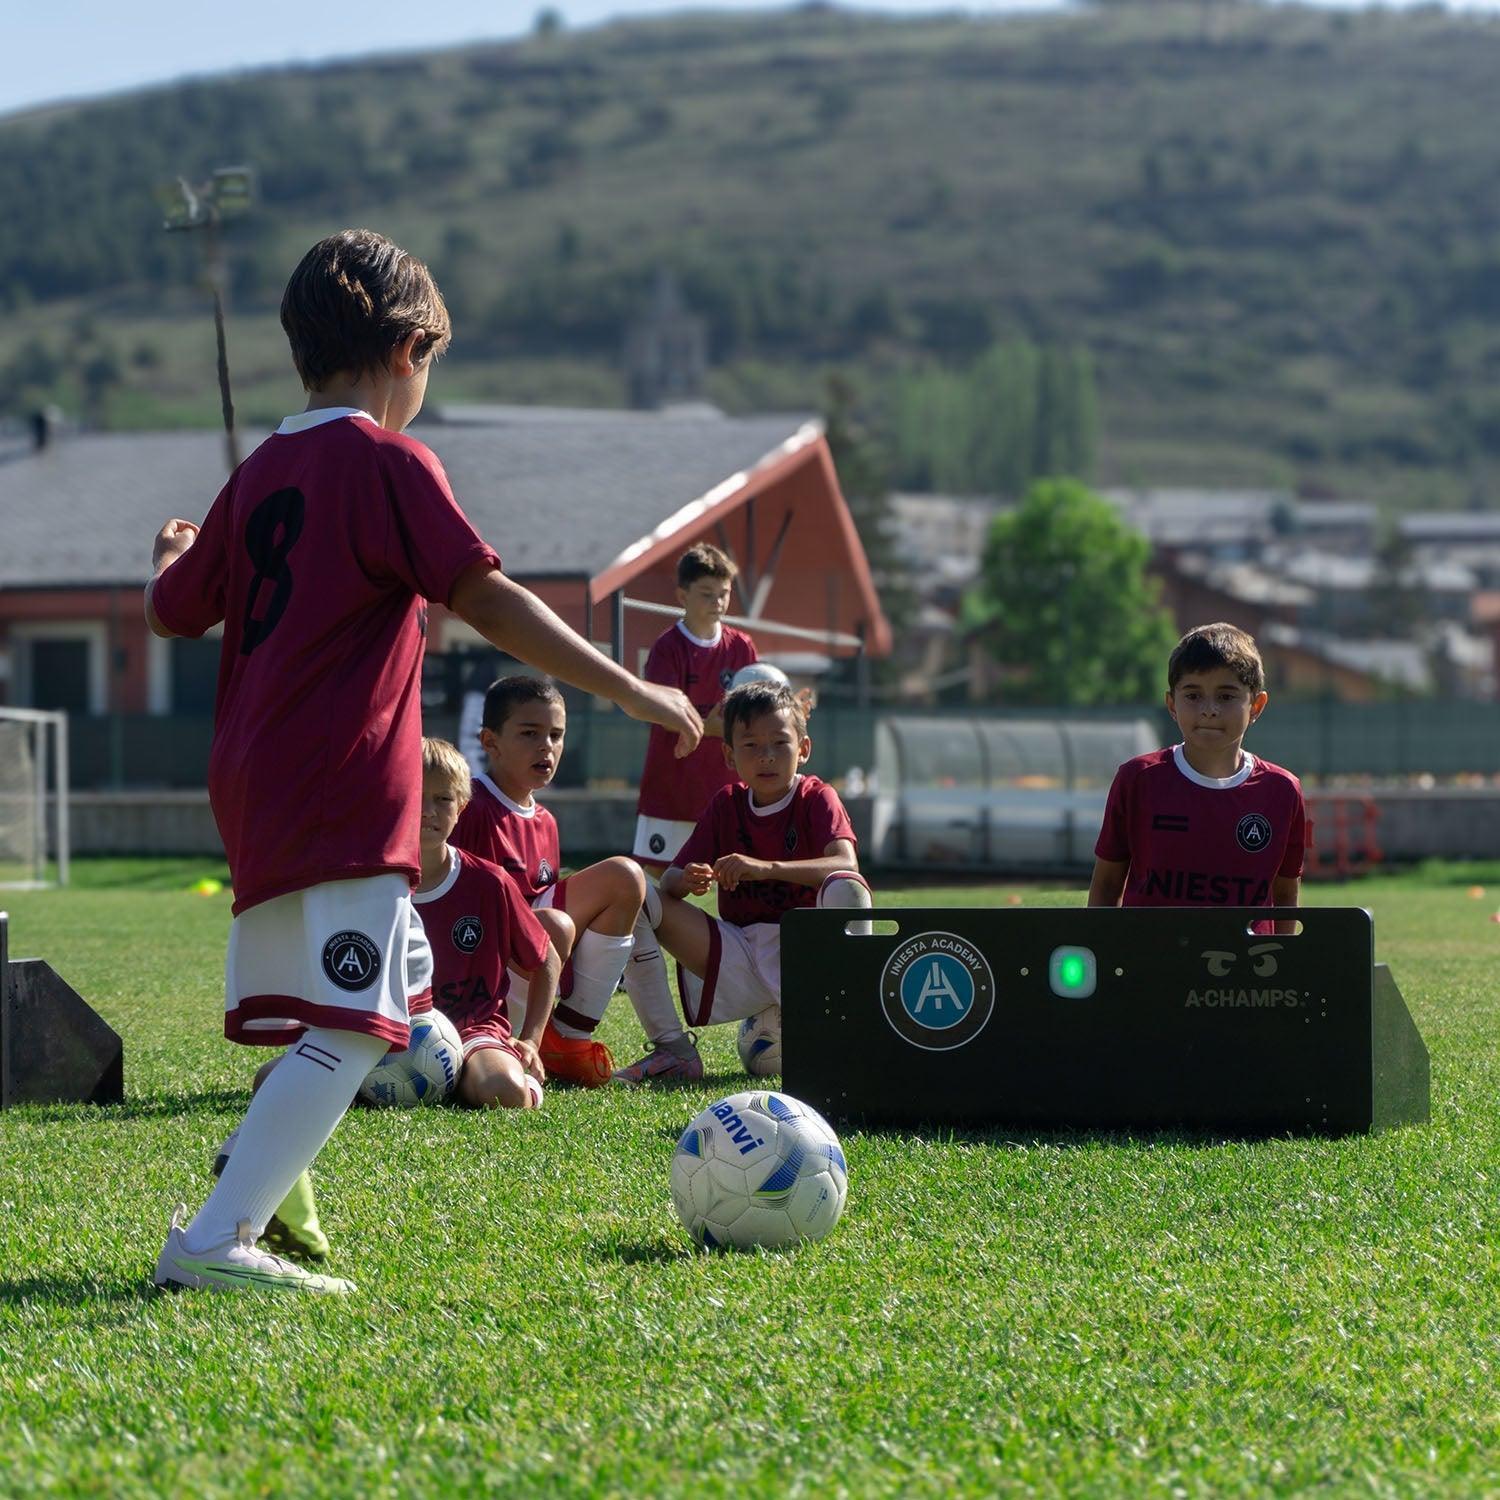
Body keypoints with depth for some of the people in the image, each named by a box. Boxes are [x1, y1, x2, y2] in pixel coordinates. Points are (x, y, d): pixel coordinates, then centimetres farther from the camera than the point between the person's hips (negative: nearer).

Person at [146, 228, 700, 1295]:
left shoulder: (261, 473, 15)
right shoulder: (388, 463, -7)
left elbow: (172, 609, 24)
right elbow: (488, 600, -15)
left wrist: (173, 552, 48)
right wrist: (633, 692, -14)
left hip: (255, 787, 9)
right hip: (344, 791, -9)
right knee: (349, 1032, -13)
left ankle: (258, 1197, 20)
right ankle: (212, 1240, -21)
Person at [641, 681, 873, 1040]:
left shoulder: (817, 799, -3)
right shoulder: (725, 804, 9)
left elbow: (847, 866, -24)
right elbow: (670, 878, 2)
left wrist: (766, 868, -37)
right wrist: (685, 881, -25)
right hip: (738, 955, 4)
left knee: (847, 888, -34)